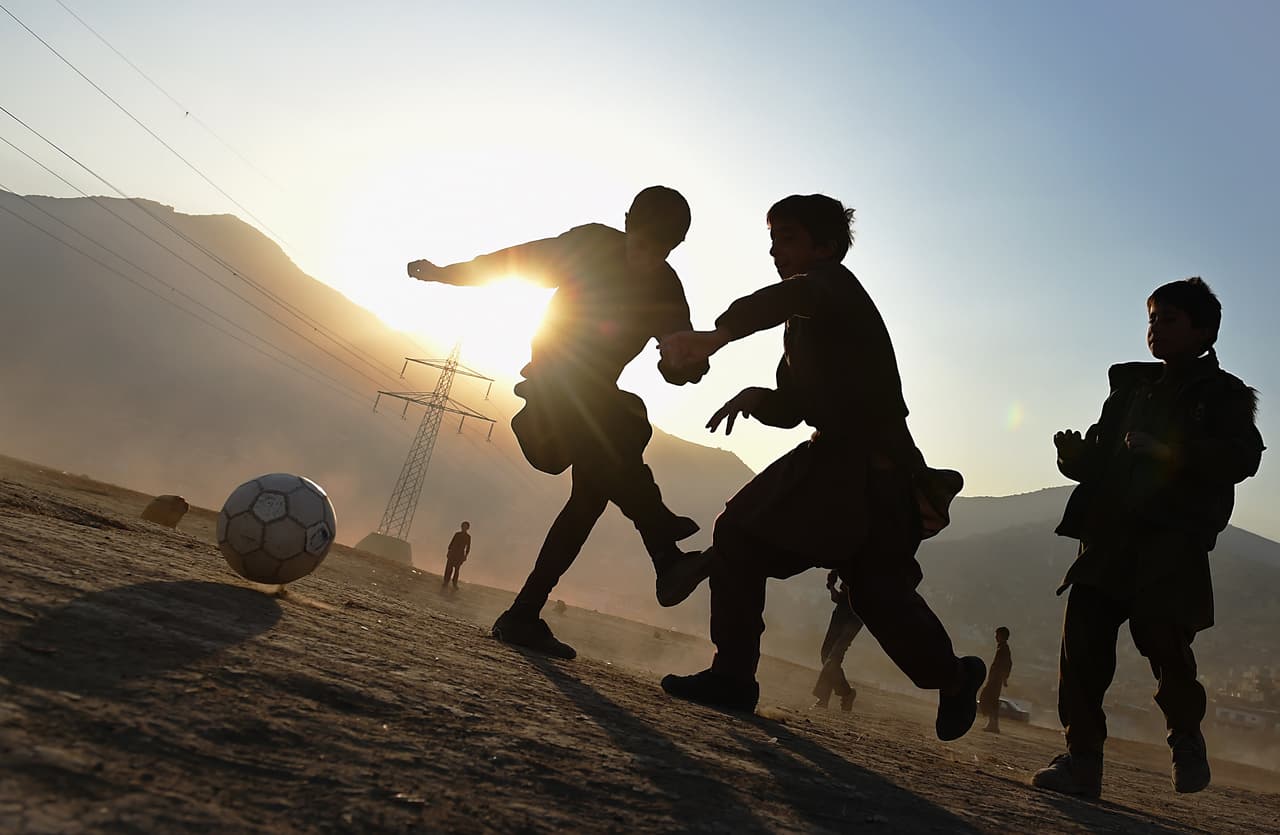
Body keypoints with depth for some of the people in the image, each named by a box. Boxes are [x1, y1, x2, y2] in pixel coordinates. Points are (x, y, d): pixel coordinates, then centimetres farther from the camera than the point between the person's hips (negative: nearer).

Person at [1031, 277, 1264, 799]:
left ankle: (1186, 740, 16)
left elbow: (1243, 458, -9)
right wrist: (1076, 456, 2)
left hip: (1174, 540, -4)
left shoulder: (1223, 393, 8)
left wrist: (1169, 451, -21)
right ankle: (1082, 759, 0)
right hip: (1110, 535, 5)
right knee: (1083, 637, -6)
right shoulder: (1130, 386, 23)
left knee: (1158, 631, -13)